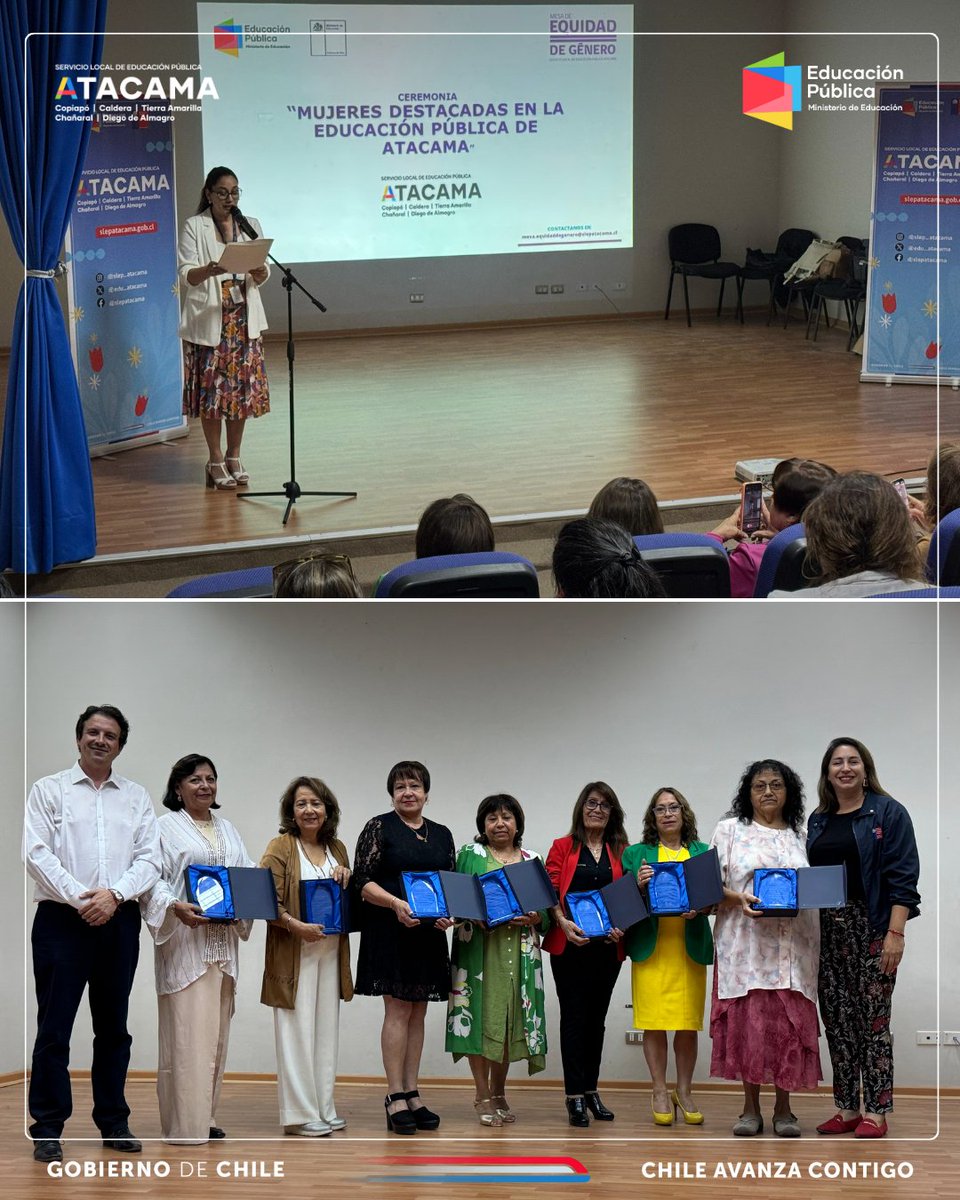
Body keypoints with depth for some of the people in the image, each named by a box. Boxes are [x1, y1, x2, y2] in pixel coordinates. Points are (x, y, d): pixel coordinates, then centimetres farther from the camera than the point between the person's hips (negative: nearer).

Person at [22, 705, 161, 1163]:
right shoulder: (50, 790, 4)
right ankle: (47, 1130, 1)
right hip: (62, 920, -3)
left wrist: (114, 894, -13)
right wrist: (79, 898, -15)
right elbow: (37, 853, -5)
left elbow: (150, 859, 3)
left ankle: (113, 1123, 18)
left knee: (113, 1027, 10)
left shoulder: (136, 797, 12)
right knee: (54, 1027, -3)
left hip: (119, 921, 3)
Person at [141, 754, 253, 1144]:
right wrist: (175, 907, -26)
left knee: (215, 1032, 8)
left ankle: (205, 1116, 14)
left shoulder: (228, 830, 19)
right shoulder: (165, 827, -1)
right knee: (187, 1031, -10)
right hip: (184, 942, -7)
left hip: (223, 943, 7)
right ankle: (183, 1124, -9)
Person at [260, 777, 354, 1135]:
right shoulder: (281, 847, -5)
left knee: (326, 1029, 9)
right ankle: (299, 1114, -2)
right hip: (294, 953, -6)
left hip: (331, 951, 6)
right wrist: (296, 925, -24)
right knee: (298, 1030, -5)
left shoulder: (337, 848, 13)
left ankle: (323, 1108, 17)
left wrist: (346, 876, 2)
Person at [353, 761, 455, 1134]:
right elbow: (363, 881, -8)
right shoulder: (379, 828, -1)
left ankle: (412, 1095, 11)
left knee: (417, 1013, 7)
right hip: (390, 932, -5)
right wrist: (396, 903, -23)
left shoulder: (442, 835, 14)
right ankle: (396, 1098, -6)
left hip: (429, 935, 5)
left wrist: (449, 914, -6)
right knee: (398, 1010, -8)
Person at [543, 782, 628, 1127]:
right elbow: (550, 892, -2)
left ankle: (591, 1091, 20)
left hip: (607, 946, 3)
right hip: (570, 944, -3)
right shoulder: (562, 848, 6)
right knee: (573, 1017, -4)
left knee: (597, 1018, 10)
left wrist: (622, 926, -10)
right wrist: (562, 921, -19)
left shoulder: (622, 852, 11)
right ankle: (575, 1097, -3)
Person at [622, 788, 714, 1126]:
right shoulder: (636, 854, 10)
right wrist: (639, 885, -15)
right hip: (652, 947, -1)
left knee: (689, 1024, 1)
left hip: (691, 947, 1)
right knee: (654, 1022, -3)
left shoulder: (702, 852, 13)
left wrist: (699, 907, -13)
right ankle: (660, 1093, 6)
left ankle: (684, 1092, 12)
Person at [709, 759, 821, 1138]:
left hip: (791, 946, 2)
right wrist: (738, 899, -16)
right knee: (748, 1021, -4)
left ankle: (783, 1108, 7)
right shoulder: (730, 830, 8)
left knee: (789, 1022, -2)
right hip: (746, 945, -2)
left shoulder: (800, 836, 14)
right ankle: (751, 1108, 6)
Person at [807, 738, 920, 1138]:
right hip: (827, 930, 6)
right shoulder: (818, 820, 15)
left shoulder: (887, 813, -2)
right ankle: (846, 1108, 12)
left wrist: (896, 933, -16)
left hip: (871, 928, -5)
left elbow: (901, 877, -8)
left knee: (873, 1019, -4)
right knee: (836, 1019, 5)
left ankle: (875, 1111, -1)